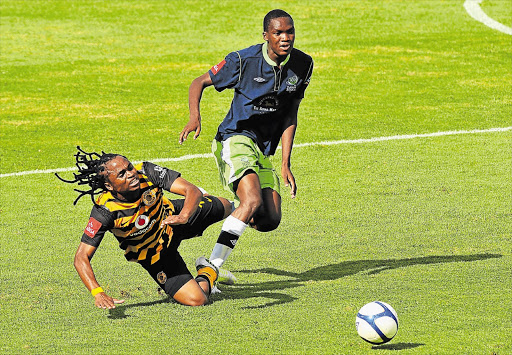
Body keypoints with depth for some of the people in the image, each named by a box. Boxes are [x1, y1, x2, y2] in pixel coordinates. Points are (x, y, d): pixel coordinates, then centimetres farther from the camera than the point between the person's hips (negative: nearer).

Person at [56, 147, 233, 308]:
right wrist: (98, 293, -53)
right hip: (153, 253, -3)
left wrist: (183, 217, -59)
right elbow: (82, 257, -36)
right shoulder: (104, 211, -38)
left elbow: (193, 191, -36)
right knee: (196, 300, -12)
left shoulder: (147, 172, -33)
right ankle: (208, 272, 24)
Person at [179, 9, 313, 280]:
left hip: (264, 149, 6)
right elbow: (200, 83, -4)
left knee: (270, 220, -1)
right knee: (253, 201, -30)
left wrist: (286, 164, 3)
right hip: (235, 138, -6)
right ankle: (212, 266, -27)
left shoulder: (302, 65, 1)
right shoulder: (244, 60, -14)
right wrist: (194, 117, -23)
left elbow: (290, 117, 8)